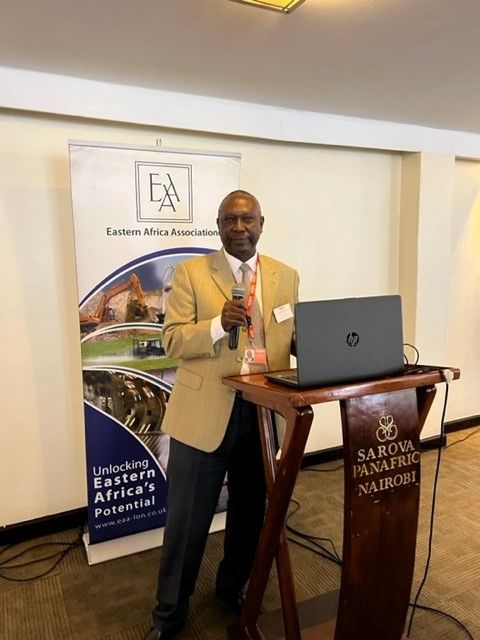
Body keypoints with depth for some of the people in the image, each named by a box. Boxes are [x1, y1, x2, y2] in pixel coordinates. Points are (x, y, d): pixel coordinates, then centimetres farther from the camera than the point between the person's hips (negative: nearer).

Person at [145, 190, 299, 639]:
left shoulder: (286, 277, 7)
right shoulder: (190, 273, -3)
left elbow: (294, 336, 9)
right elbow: (172, 340, -8)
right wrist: (218, 323, -25)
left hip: (264, 412, 4)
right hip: (204, 413, -3)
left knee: (251, 510, 20)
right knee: (187, 518, 10)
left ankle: (233, 588, 47)